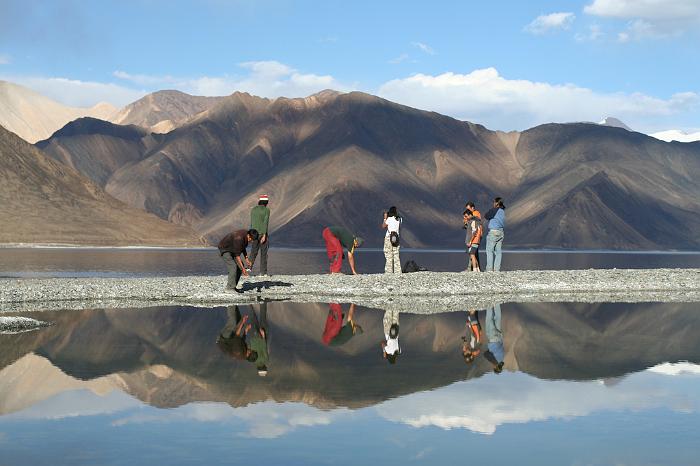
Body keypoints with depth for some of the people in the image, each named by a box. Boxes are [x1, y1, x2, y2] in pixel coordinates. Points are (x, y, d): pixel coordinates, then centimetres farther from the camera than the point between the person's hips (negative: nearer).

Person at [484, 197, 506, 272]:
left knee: (489, 250, -4)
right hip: (501, 232, 8)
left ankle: (490, 268, -10)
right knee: (498, 251, 6)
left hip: (493, 231, -8)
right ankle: (497, 268, 4)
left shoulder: (495, 210, -10)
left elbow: (486, 216, -1)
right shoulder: (503, 211, 13)